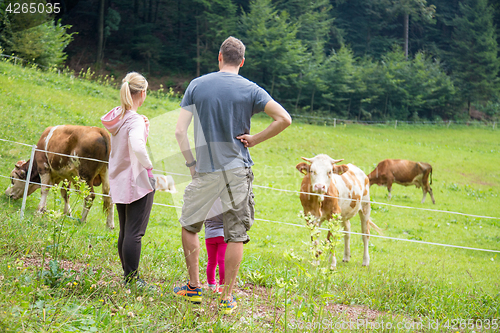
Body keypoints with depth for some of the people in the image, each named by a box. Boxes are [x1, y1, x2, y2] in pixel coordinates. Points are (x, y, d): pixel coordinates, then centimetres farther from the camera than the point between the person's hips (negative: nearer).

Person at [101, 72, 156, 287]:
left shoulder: (116, 117, 7)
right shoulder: (135, 120, -17)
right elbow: (137, 147, -35)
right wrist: (148, 166, -21)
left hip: (118, 183, 8)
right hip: (137, 182, -8)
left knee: (124, 232, 16)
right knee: (134, 232, -3)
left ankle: (127, 274, 25)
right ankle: (131, 278, 0)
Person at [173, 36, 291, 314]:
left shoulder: (197, 85, 2)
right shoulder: (250, 90, -1)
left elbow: (180, 131, -2)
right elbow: (284, 119, -11)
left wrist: (191, 163, 6)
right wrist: (254, 140, -2)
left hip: (205, 171, 1)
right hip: (238, 170, -1)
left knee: (189, 225, 19)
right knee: (236, 236, 6)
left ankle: (194, 287, 21)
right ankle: (228, 298, 9)